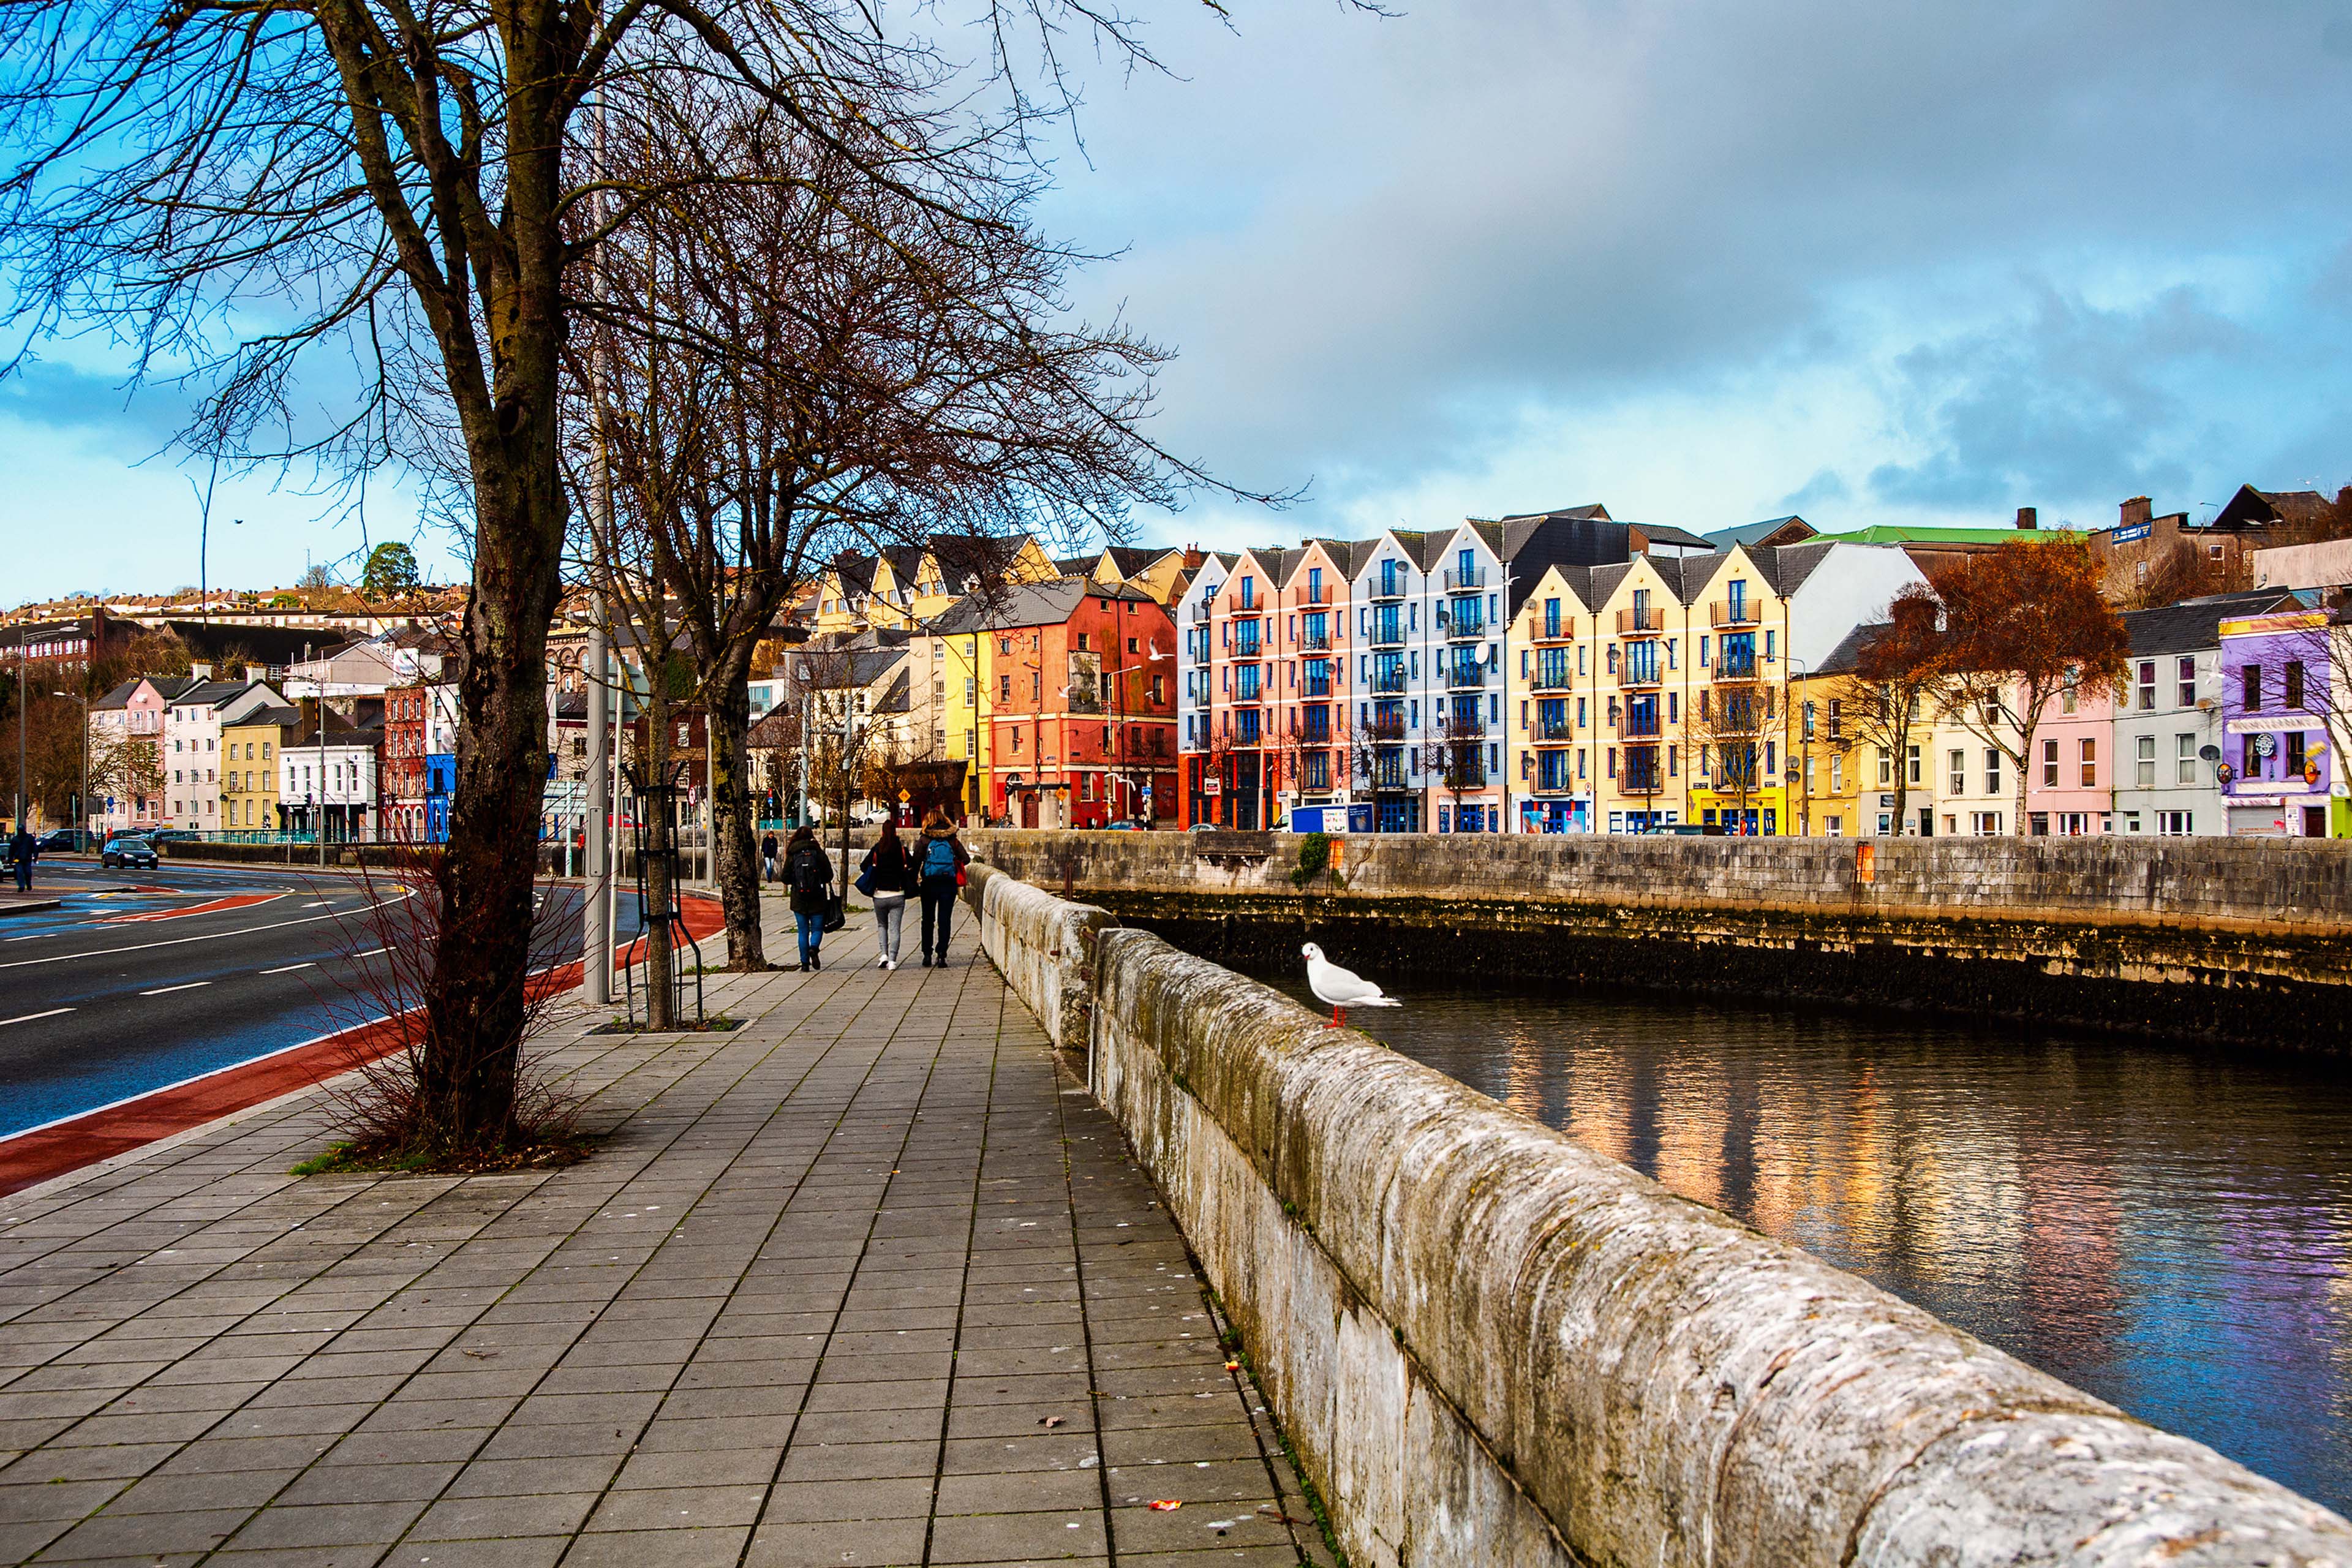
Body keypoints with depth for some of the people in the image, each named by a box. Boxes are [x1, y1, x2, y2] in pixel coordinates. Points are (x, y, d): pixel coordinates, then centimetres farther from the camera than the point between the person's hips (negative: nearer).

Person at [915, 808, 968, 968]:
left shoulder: (925, 840, -3)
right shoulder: (953, 840, 2)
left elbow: (916, 861, -9)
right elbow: (966, 859, 1)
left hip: (929, 883, -1)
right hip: (948, 883, 1)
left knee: (928, 920, 12)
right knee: (944, 921, 4)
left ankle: (927, 954, 10)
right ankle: (941, 955, -2)